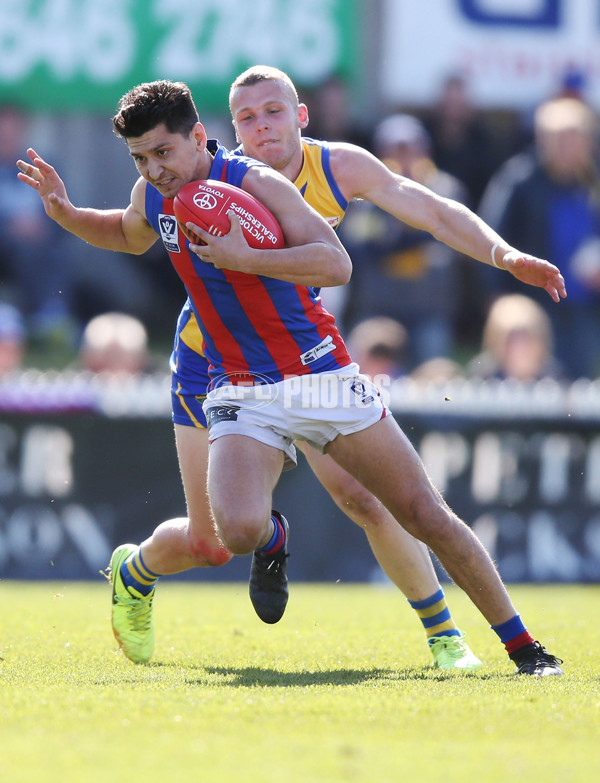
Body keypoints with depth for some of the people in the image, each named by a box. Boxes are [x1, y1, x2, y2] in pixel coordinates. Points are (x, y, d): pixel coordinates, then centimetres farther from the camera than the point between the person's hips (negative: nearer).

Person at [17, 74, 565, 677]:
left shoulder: (253, 185, -15)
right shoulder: (153, 197, 2)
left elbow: (337, 265, -25)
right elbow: (128, 235, 28)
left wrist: (244, 258, -30)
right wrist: (66, 214, 10)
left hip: (323, 375, -3)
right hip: (243, 394, 3)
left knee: (429, 517, -5)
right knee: (237, 533, -25)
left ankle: (522, 646, 8)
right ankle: (270, 538, 13)